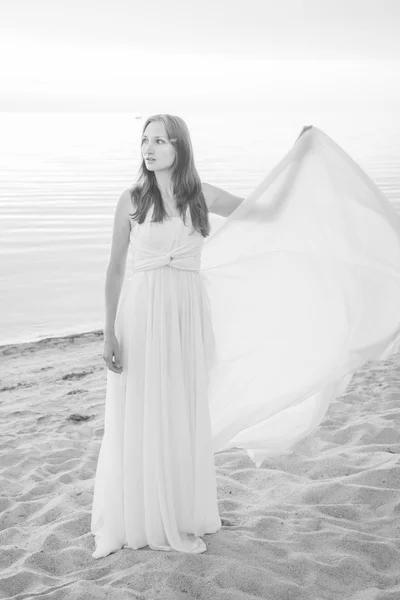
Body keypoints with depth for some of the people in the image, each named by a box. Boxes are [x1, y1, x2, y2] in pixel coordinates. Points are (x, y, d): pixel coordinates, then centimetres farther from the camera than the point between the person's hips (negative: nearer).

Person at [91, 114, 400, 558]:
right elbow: (115, 269, 0)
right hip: (140, 316, -2)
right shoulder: (131, 200, -1)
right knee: (136, 421, 4)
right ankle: (129, 521, 20)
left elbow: (265, 213, 9)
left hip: (188, 318, 2)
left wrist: (299, 155, 7)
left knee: (183, 420, 10)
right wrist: (109, 333, -5)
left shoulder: (201, 196, 5)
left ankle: (180, 521, 25)